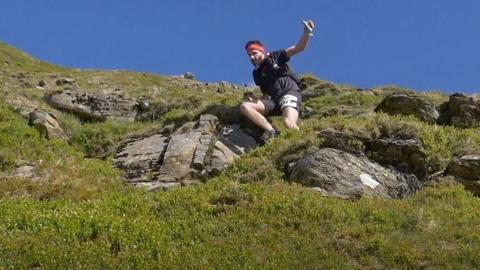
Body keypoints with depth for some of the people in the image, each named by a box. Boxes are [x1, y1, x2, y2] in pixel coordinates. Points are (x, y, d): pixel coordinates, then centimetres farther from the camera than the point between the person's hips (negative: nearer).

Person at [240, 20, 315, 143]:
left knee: (289, 124, -36)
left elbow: (299, 48, 0)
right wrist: (255, 101, 3)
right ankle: (271, 131, -24)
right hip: (274, 100, 6)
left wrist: (306, 33, -19)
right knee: (244, 106, -15)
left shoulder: (275, 58, 10)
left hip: (290, 92, -6)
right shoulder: (257, 73, 23)